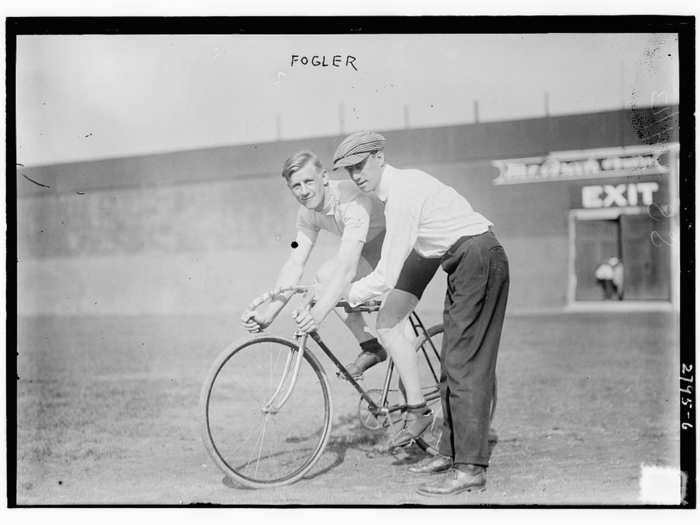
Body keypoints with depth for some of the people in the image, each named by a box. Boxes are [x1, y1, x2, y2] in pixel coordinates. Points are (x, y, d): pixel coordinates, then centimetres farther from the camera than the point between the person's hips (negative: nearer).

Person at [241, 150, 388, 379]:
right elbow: (295, 263, -14)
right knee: (325, 276, -12)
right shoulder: (308, 212, -10)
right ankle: (370, 348, 0)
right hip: (371, 248, 7)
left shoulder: (352, 202, -35)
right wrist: (269, 312, -28)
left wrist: (318, 312, -57)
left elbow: (347, 266, -46)